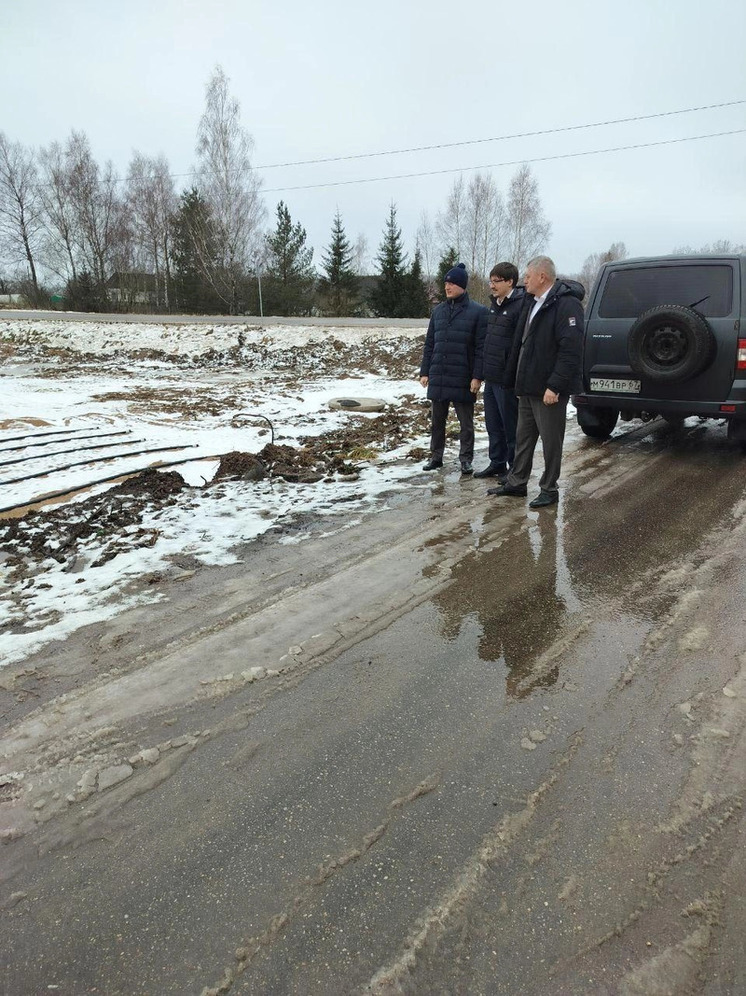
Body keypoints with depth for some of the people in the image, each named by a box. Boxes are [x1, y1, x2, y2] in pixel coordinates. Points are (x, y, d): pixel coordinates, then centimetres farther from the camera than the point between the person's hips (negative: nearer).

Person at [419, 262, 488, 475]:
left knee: (466, 422, 6)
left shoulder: (478, 312, -4)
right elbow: (429, 344, 12)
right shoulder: (438, 310, 10)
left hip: (463, 378, -4)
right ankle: (436, 456, 24)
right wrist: (424, 371, 7)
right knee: (437, 420, 12)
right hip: (438, 377, 4)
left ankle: (466, 459, 16)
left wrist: (477, 376, -13)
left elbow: (481, 347, -8)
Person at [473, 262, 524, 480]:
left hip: (506, 379, -9)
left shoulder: (520, 305, -14)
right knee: (493, 424, 16)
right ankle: (497, 464, 28)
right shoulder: (495, 305, 15)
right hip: (491, 377, 9)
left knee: (511, 426, 2)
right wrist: (482, 372, 17)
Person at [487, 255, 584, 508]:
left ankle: (549, 490, 14)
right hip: (527, 386, 9)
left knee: (551, 440, 3)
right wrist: (515, 377, 15)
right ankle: (516, 483, 27)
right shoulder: (532, 303, 14)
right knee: (523, 436, 16)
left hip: (549, 390, -9)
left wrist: (554, 386, -25)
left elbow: (570, 350, -23)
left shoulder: (566, 305, -15)